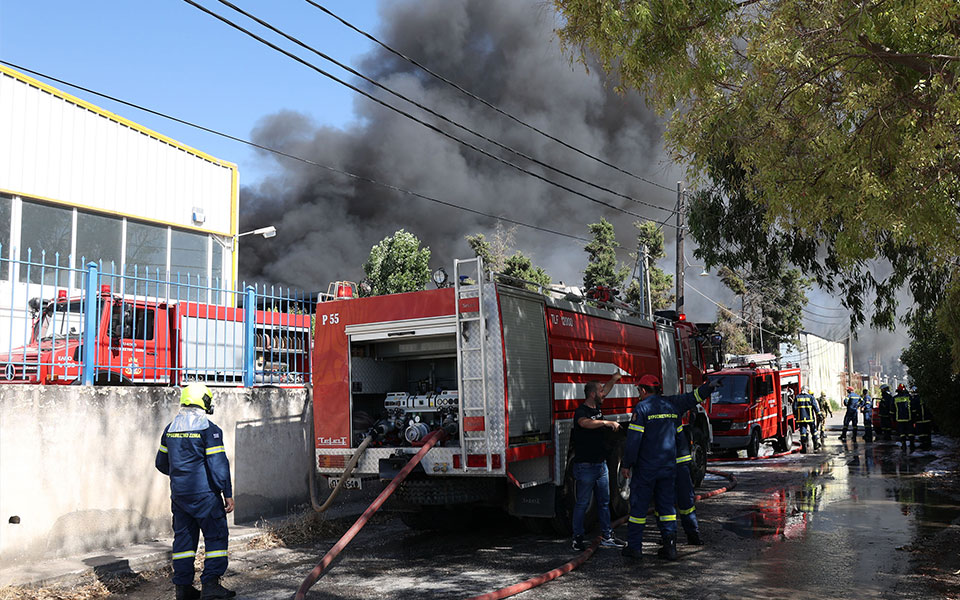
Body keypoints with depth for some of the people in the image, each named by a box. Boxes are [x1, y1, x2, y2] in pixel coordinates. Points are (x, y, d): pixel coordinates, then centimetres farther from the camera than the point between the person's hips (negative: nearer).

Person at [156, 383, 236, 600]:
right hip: (204, 493, -6)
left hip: (179, 493, 7)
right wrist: (227, 494, -9)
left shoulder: (170, 428, 9)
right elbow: (218, 465, -14)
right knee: (216, 535, 1)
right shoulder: (209, 429, -11)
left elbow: (161, 462, 18)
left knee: (183, 536, 12)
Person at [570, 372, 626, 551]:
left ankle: (607, 537, 20)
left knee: (604, 502, 13)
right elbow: (586, 423, -37)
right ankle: (577, 539, 5)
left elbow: (606, 389, 27)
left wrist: (615, 377, 23)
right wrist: (608, 423, -39)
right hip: (585, 466, -9)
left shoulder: (597, 407, 10)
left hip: (601, 465, 9)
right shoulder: (581, 411, -14)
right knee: (582, 503, -2)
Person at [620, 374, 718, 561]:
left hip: (646, 467, -5)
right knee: (667, 504, 11)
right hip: (668, 466, 5)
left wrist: (626, 464, -8)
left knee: (638, 505, 3)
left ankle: (634, 546, 7)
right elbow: (694, 397, 18)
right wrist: (710, 386, 30)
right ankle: (669, 545, 6)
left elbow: (634, 439, -14)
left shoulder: (642, 408, -10)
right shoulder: (671, 403, 5)